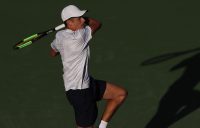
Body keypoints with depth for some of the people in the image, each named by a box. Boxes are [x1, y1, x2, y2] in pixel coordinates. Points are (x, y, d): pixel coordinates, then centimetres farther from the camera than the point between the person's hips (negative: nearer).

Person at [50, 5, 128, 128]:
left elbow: (53, 53, 23)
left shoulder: (59, 35, 0)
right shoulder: (78, 37, -26)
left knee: (121, 93, 12)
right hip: (79, 92, -10)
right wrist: (85, 19, 11)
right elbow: (97, 24, -8)